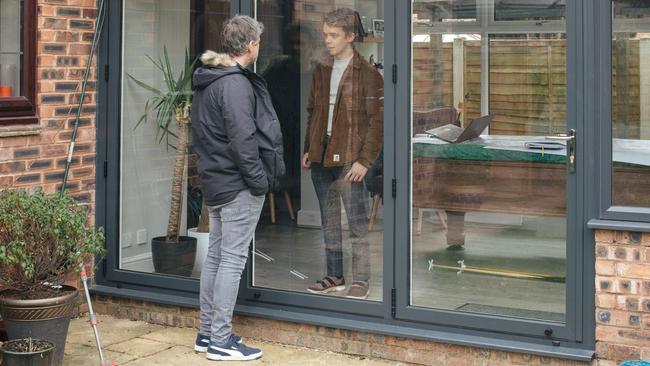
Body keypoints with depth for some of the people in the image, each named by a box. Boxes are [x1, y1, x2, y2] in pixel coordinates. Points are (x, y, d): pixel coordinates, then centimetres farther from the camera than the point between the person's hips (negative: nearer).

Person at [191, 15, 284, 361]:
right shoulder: (235, 83, -17)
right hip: (238, 185, -10)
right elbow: (242, 139, -23)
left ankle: (207, 333, 23)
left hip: (216, 181, 10)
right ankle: (220, 340, 0)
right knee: (232, 260, -5)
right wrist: (260, 180, -16)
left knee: (216, 256, 15)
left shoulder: (208, 80, 14)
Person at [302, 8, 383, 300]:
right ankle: (334, 276, 23)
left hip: (349, 159, -7)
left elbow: (377, 120, -10)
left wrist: (365, 160, -15)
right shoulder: (321, 71, 12)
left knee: (357, 224, -2)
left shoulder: (367, 74, -8)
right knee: (329, 222, 13)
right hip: (321, 156, 7)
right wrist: (308, 149, 12)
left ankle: (361, 280, 6)